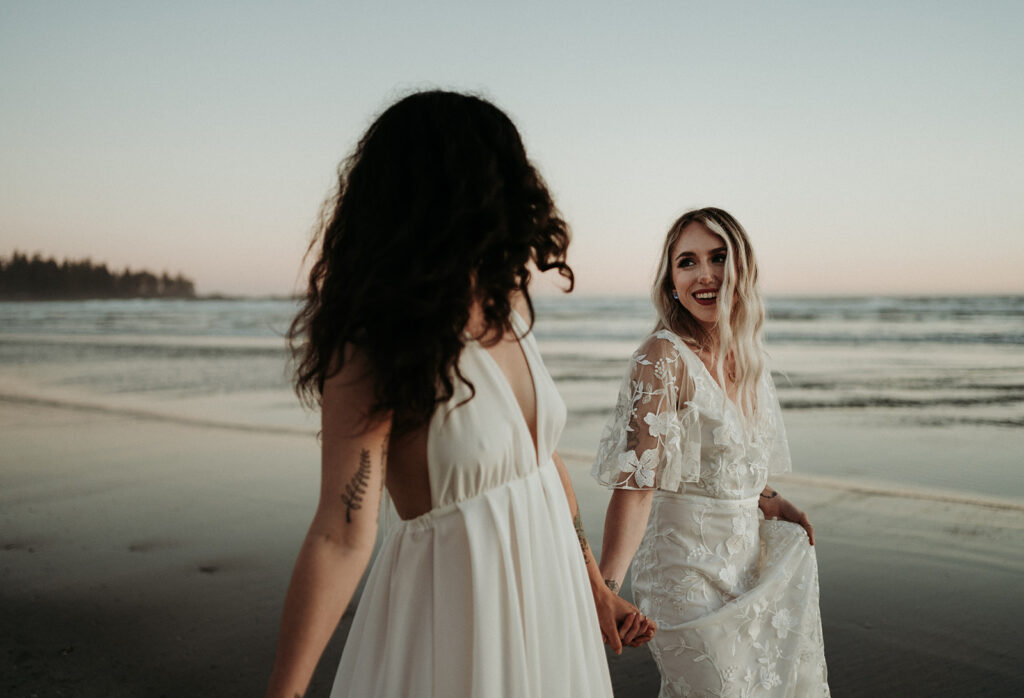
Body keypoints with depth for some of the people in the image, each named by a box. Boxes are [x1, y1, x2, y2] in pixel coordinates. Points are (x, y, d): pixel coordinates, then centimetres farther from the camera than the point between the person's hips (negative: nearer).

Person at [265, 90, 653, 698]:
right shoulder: (372, 350, -21)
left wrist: (595, 587, 13)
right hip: (452, 615, -7)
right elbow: (343, 538, -24)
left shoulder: (506, 307, 1)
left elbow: (544, 458, 8)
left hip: (548, 602, 7)